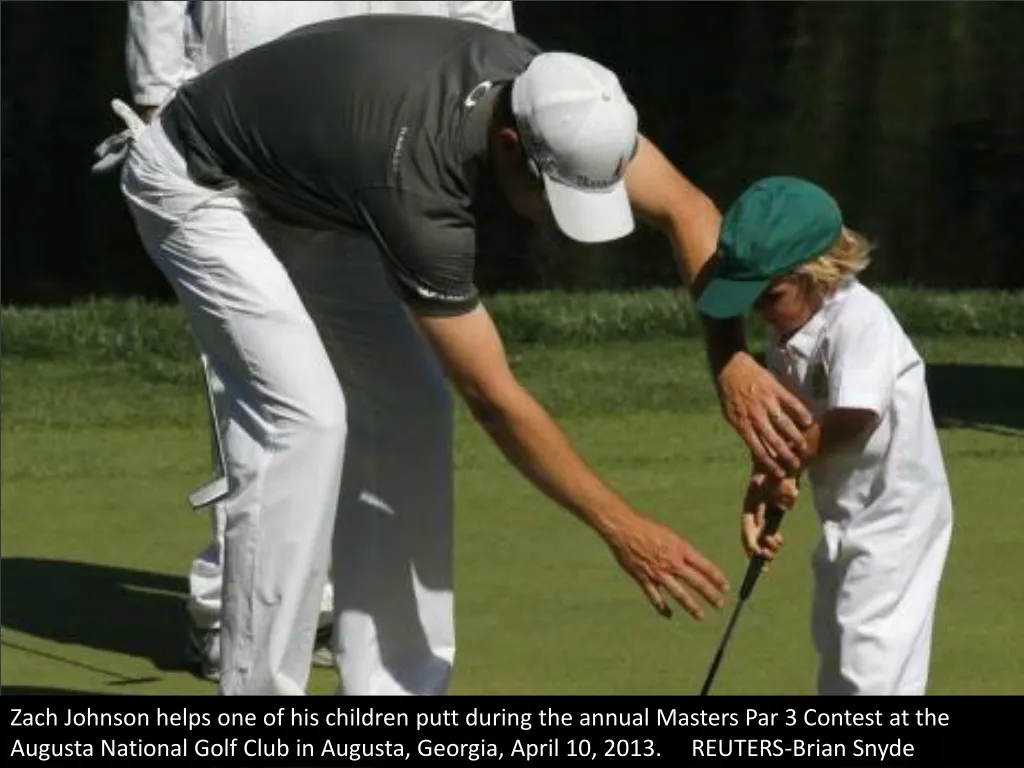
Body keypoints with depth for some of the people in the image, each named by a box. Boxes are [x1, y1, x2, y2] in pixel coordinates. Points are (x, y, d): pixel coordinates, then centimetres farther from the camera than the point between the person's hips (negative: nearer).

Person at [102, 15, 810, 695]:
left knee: (407, 409, 1)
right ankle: (258, 716, -15)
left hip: (305, 193, 9)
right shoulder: (415, 185, -40)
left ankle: (393, 692, 3)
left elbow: (688, 209, -10)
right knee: (304, 416, -22)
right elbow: (495, 399, -33)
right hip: (198, 183, -9)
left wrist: (731, 363, -24)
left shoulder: (549, 93, -21)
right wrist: (622, 529, -30)